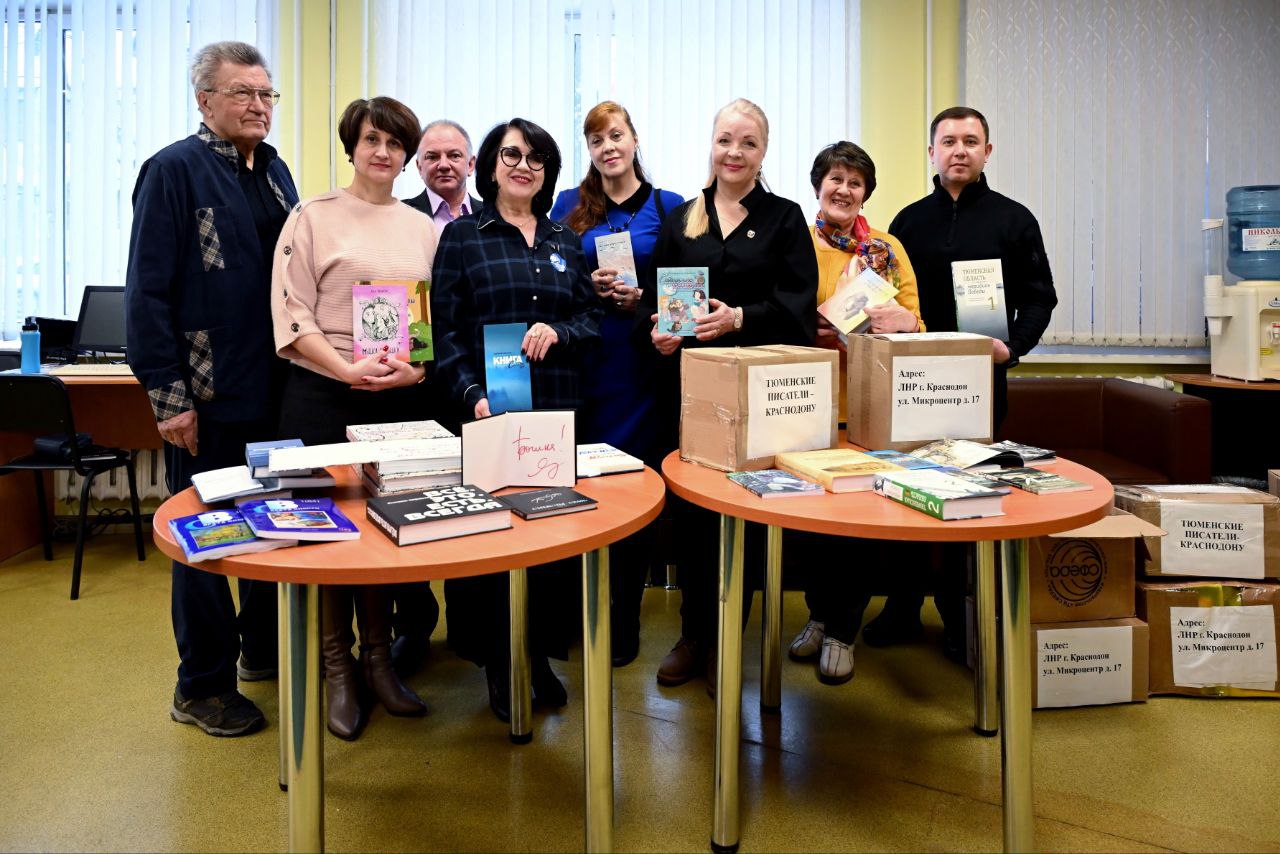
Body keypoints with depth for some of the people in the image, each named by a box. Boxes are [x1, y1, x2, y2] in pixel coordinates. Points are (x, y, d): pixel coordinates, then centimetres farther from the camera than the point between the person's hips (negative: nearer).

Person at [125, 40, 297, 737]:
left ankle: (264, 647, 34)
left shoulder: (274, 170, 12)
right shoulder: (174, 170, -8)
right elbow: (147, 290, -12)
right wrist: (169, 395, -16)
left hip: (277, 387, 7)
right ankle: (203, 686, 19)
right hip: (207, 395, -6)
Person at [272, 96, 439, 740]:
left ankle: (378, 660, 22)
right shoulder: (313, 218, 2)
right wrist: (350, 370, -18)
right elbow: (292, 315, -6)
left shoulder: (424, 229, 13)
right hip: (326, 398, -3)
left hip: (402, 399, 3)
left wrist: (416, 370, -8)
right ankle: (337, 669, 17)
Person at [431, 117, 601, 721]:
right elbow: (445, 331, -2)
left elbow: (593, 319, 12)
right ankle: (497, 663, 16)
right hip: (490, 412, -3)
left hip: (559, 410, 4)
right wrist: (473, 395, -16)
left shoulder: (565, 242, 16)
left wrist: (558, 331, -10)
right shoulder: (462, 236, 4)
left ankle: (538, 654, 21)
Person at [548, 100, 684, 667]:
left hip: (645, 360, -1)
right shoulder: (569, 206, 11)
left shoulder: (669, 207, 7)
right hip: (583, 361, 1)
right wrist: (589, 286, -9)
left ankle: (625, 621, 15)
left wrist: (643, 298, -11)